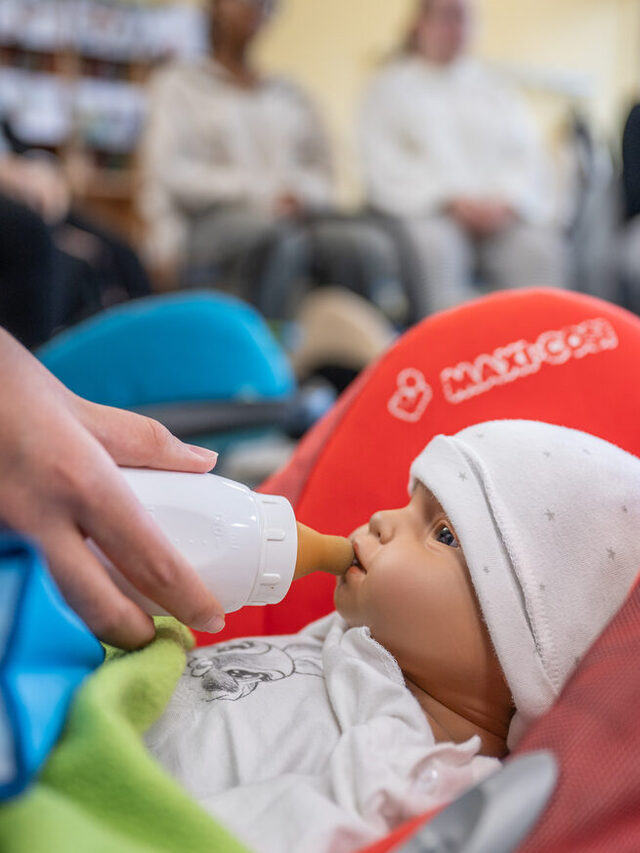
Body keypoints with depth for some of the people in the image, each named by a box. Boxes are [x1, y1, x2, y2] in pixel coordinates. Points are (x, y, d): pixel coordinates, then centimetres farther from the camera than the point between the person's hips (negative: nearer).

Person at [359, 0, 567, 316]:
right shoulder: (390, 86, 14)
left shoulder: (494, 86, 24)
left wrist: (505, 202, -8)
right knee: (433, 244, -37)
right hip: (423, 211, -2)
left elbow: (528, 155, 14)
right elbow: (384, 166, 0)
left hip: (500, 213, 3)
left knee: (539, 247, -29)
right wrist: (451, 202, -13)